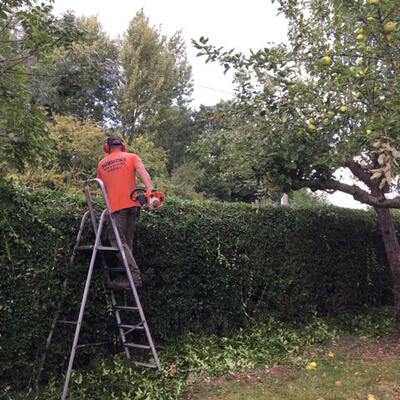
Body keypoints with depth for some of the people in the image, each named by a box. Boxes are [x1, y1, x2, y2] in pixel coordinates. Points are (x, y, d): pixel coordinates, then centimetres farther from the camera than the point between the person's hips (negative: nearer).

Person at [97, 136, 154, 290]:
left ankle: (135, 275, -17)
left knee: (118, 241, -5)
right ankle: (125, 277, 6)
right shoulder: (132, 157, 11)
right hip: (132, 204, 2)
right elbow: (143, 173, -8)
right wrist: (150, 190, -21)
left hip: (115, 207, -2)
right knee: (127, 241, 9)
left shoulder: (101, 164, 17)